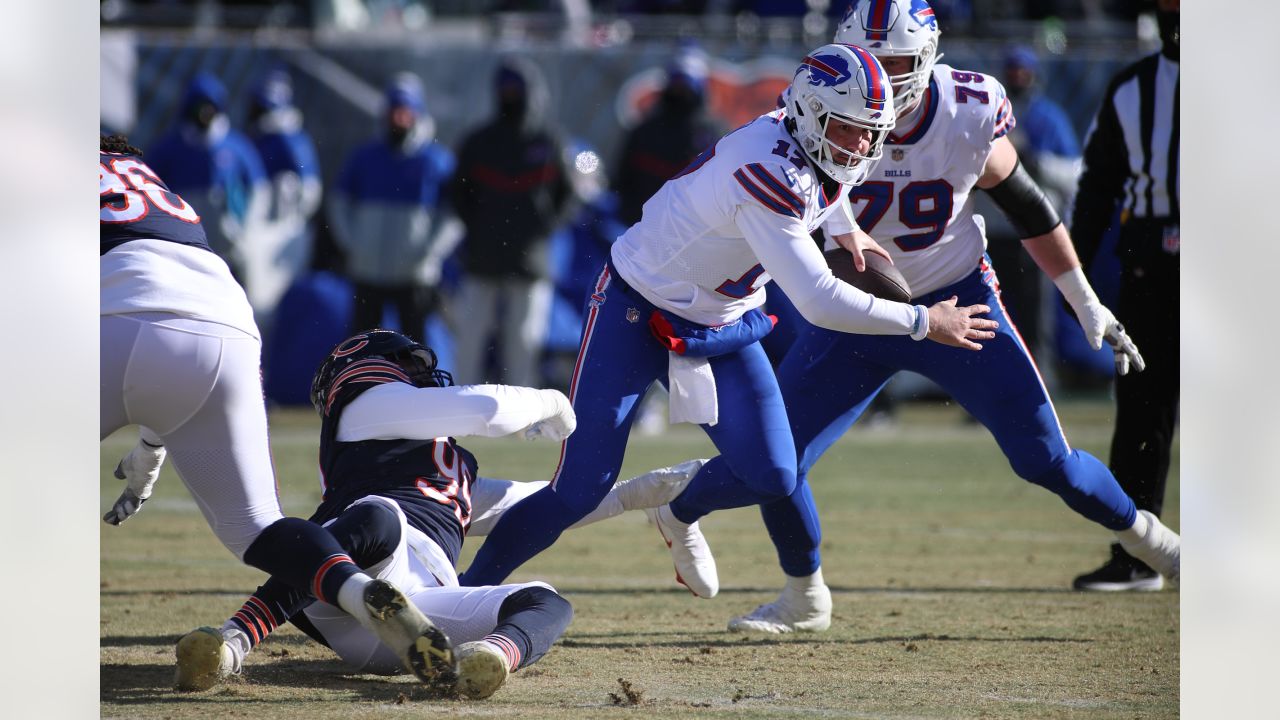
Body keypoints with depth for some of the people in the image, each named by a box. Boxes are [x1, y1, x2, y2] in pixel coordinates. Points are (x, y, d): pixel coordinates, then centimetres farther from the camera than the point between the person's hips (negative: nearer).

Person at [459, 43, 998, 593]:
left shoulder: (812, 147, -7)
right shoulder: (771, 175, -34)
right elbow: (819, 302, -36)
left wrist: (845, 233, 13)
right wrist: (924, 322, -28)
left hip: (723, 328, 8)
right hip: (636, 316, -8)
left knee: (772, 478, -2)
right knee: (579, 493, -10)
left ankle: (680, 516, 30)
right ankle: (470, 588, 8)